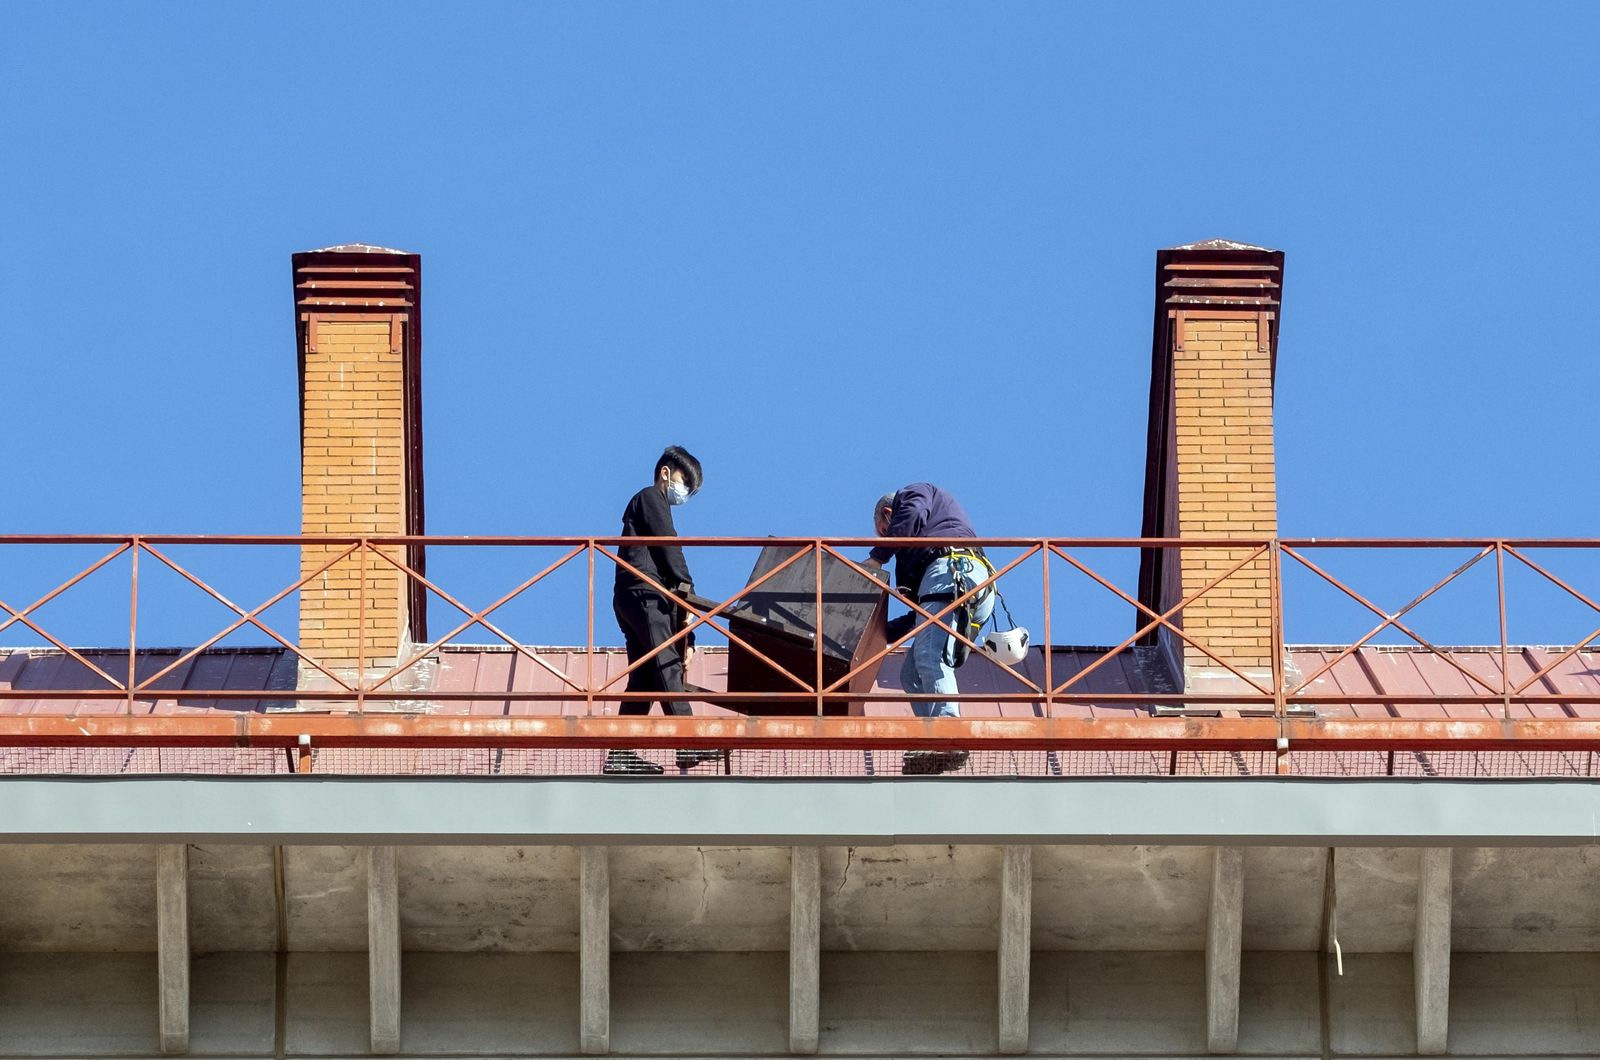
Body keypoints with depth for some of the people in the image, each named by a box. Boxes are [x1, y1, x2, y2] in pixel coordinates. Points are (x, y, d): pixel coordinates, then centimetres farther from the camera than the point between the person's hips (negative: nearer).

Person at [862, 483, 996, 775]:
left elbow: (912, 517, -3)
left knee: (929, 656, -25)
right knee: (911, 674, 5)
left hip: (952, 569, -9)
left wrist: (877, 558, 3)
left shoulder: (913, 492, 25)